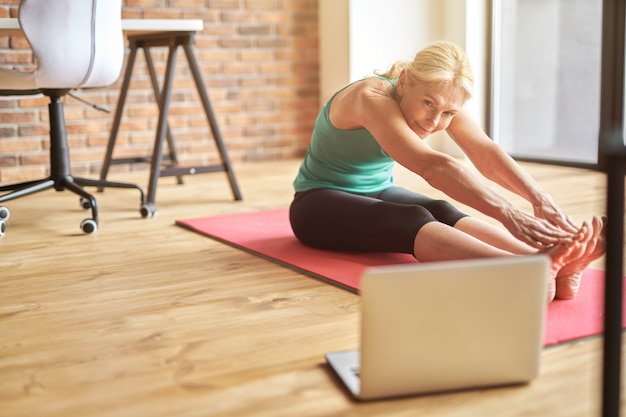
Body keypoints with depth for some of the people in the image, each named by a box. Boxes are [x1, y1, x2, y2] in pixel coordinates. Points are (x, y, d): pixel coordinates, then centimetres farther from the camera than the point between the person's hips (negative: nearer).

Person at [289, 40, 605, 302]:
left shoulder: (441, 100, -8)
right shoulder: (371, 98, -30)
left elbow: (486, 152, -23)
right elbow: (432, 166, -43)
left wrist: (540, 200, -40)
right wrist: (508, 214, -51)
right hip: (319, 205, -6)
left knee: (442, 213, -28)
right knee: (412, 220, -37)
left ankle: (548, 264, -50)